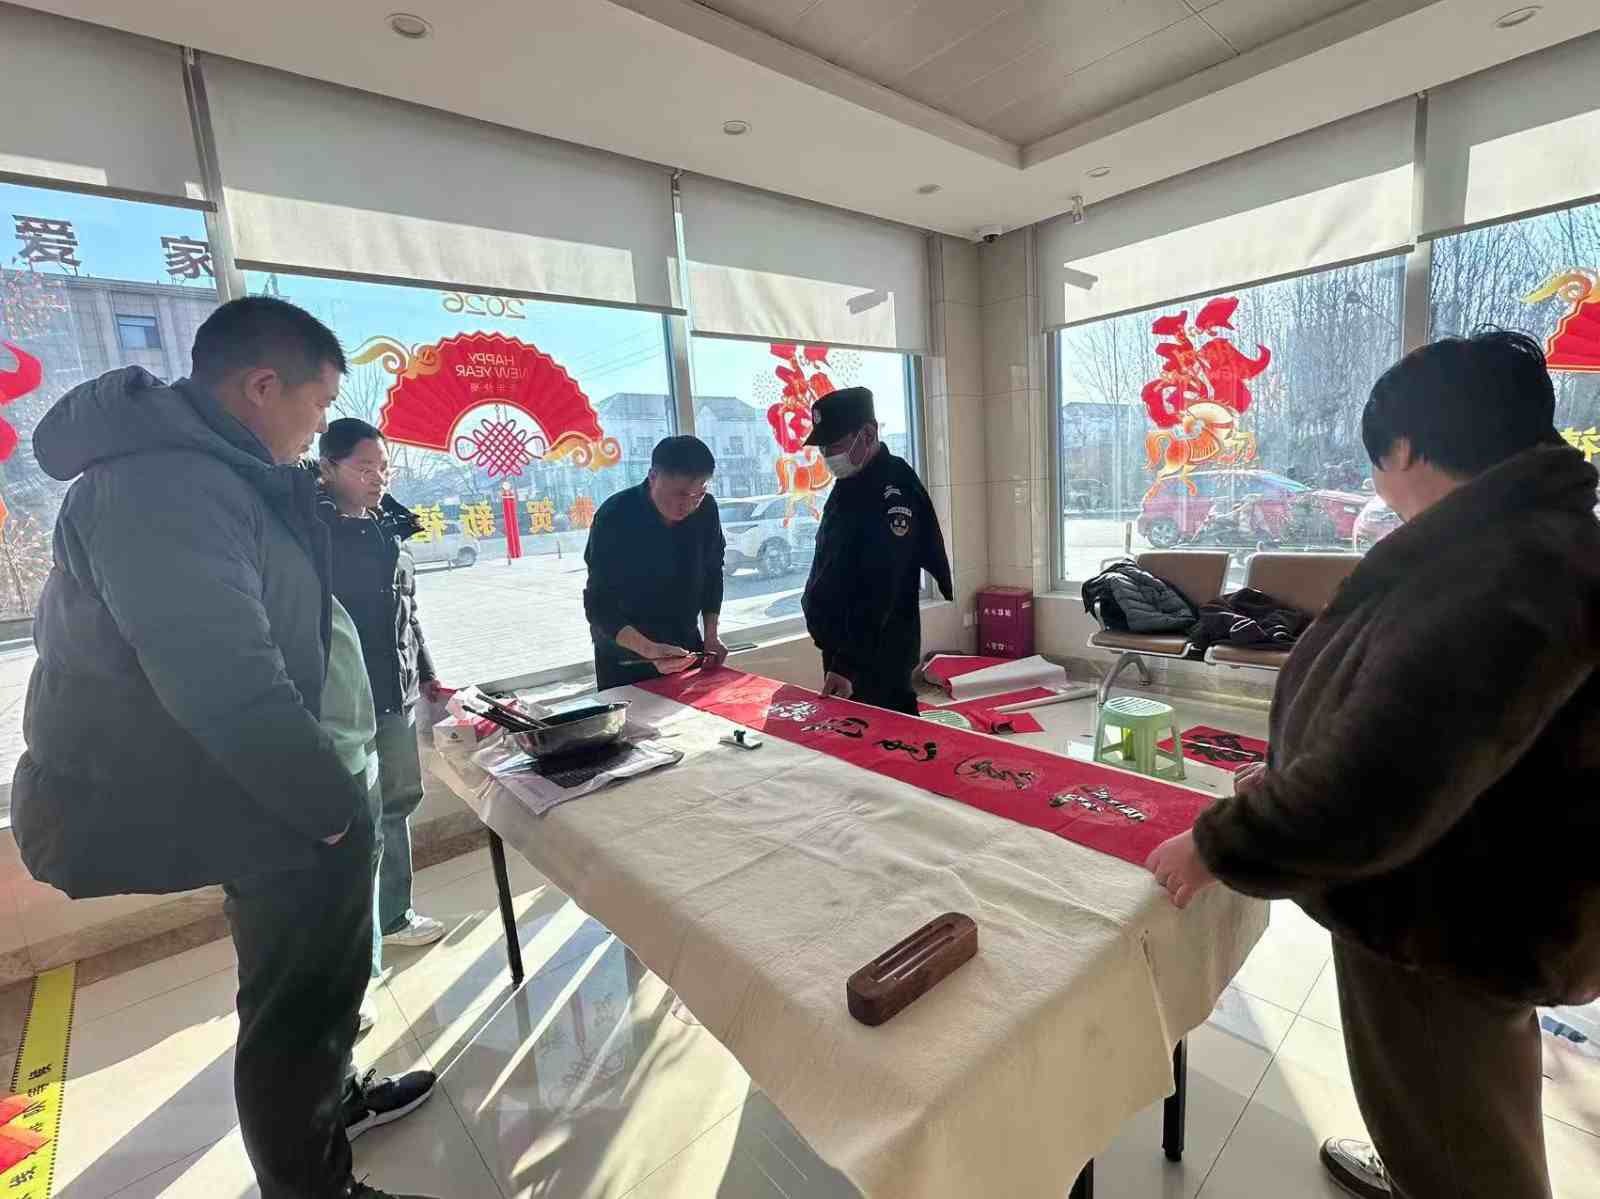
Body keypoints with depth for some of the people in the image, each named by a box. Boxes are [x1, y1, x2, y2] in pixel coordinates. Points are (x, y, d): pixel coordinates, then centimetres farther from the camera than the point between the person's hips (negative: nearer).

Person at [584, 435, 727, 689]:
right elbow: (599, 606, -25)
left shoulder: (706, 509, -12)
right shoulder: (614, 518, -24)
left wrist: (711, 635, -3)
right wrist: (648, 650, -39)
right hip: (625, 655, -4)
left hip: (687, 646, 4)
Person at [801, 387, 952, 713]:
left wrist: (848, 664, -31)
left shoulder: (894, 489, -20)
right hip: (841, 647, 9)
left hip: (876, 659, -9)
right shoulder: (848, 484, 10)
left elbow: (879, 592, -27)